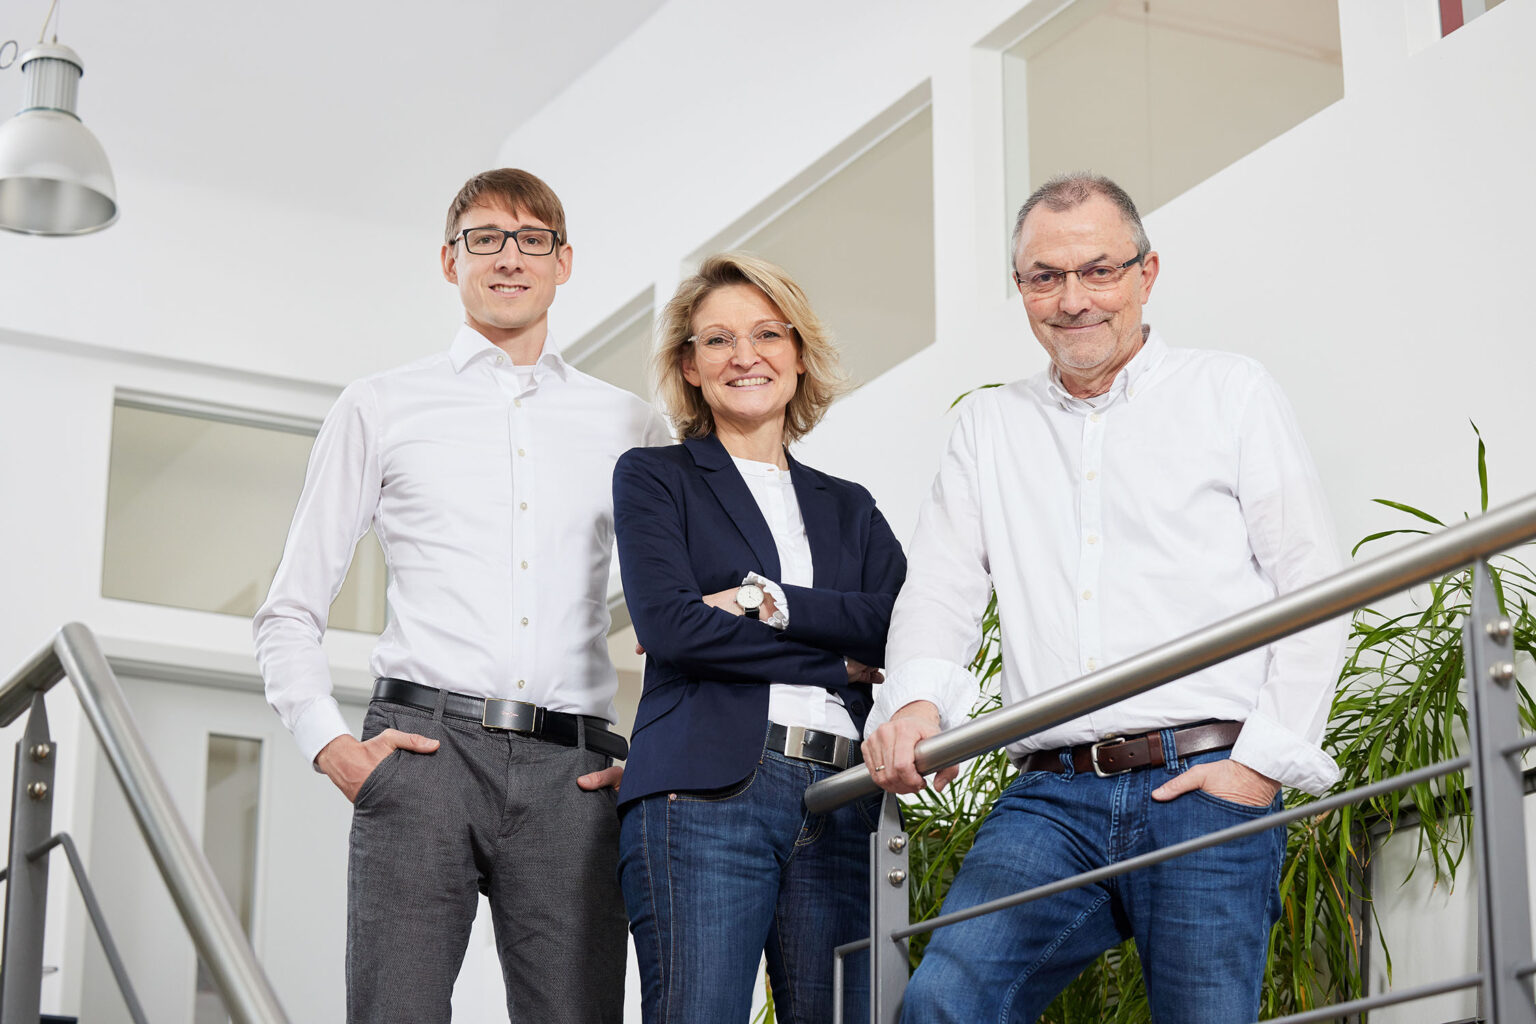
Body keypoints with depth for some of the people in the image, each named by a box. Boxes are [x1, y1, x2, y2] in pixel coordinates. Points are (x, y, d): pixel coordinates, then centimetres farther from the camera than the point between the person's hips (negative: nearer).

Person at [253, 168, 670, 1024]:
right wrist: (331, 745, 0)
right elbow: (291, 612, 15)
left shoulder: (631, 428, 18)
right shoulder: (379, 410, 15)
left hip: (572, 768, 1)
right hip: (424, 751, -1)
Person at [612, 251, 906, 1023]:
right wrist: (842, 663, -1)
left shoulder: (848, 509, 23)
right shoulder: (653, 478, 12)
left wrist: (764, 601, -6)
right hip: (704, 796, -4)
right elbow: (667, 623, -4)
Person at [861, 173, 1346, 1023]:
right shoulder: (988, 425, 21)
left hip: (1205, 786, -2)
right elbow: (941, 588, 13)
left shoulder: (1230, 394, 10)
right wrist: (916, 698, -10)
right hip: (1051, 796, 2)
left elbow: (1313, 585, 6)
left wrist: (1265, 757, -5)